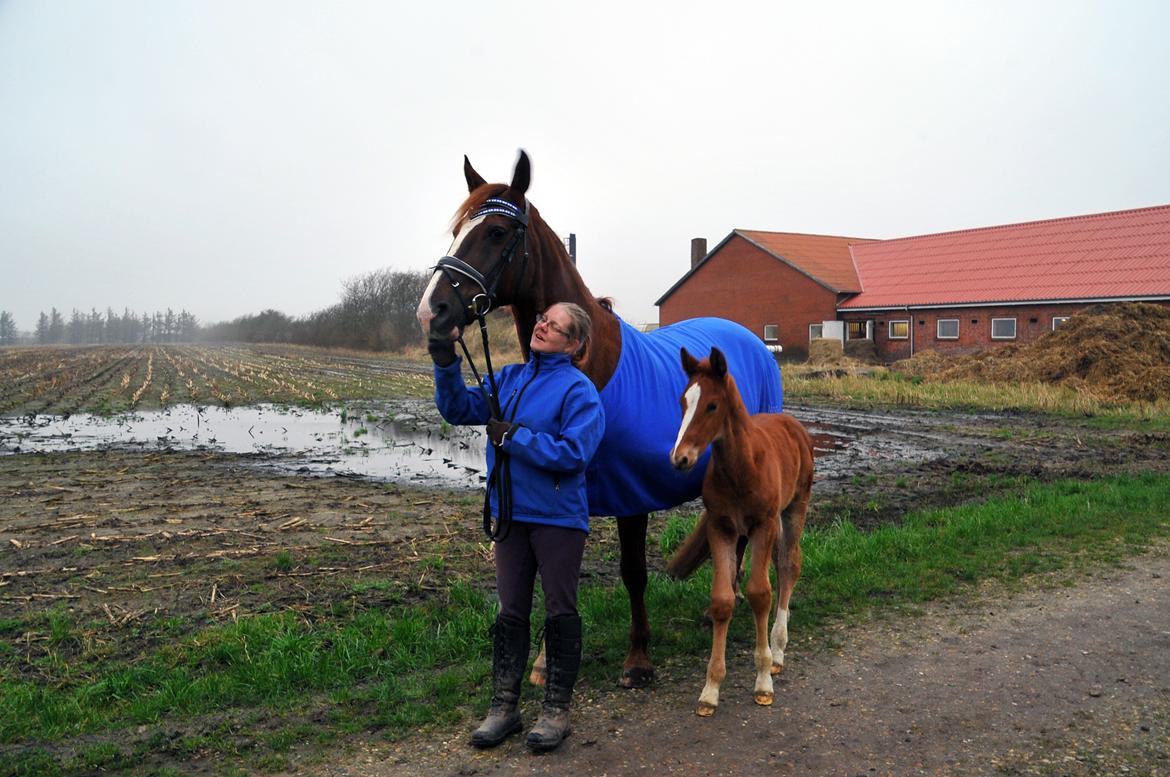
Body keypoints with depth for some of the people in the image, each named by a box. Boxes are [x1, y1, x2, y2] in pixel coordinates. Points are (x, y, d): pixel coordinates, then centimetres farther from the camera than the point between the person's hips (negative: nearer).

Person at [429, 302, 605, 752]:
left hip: (558, 517, -6)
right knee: (510, 613, 13)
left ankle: (556, 710, 22)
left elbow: (574, 453, -23)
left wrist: (514, 437, -22)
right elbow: (460, 409, 5)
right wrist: (446, 365, -10)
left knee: (560, 613, 7)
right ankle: (503, 708, 26)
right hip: (511, 514, 6)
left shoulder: (578, 389, -13)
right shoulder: (510, 377, 7)